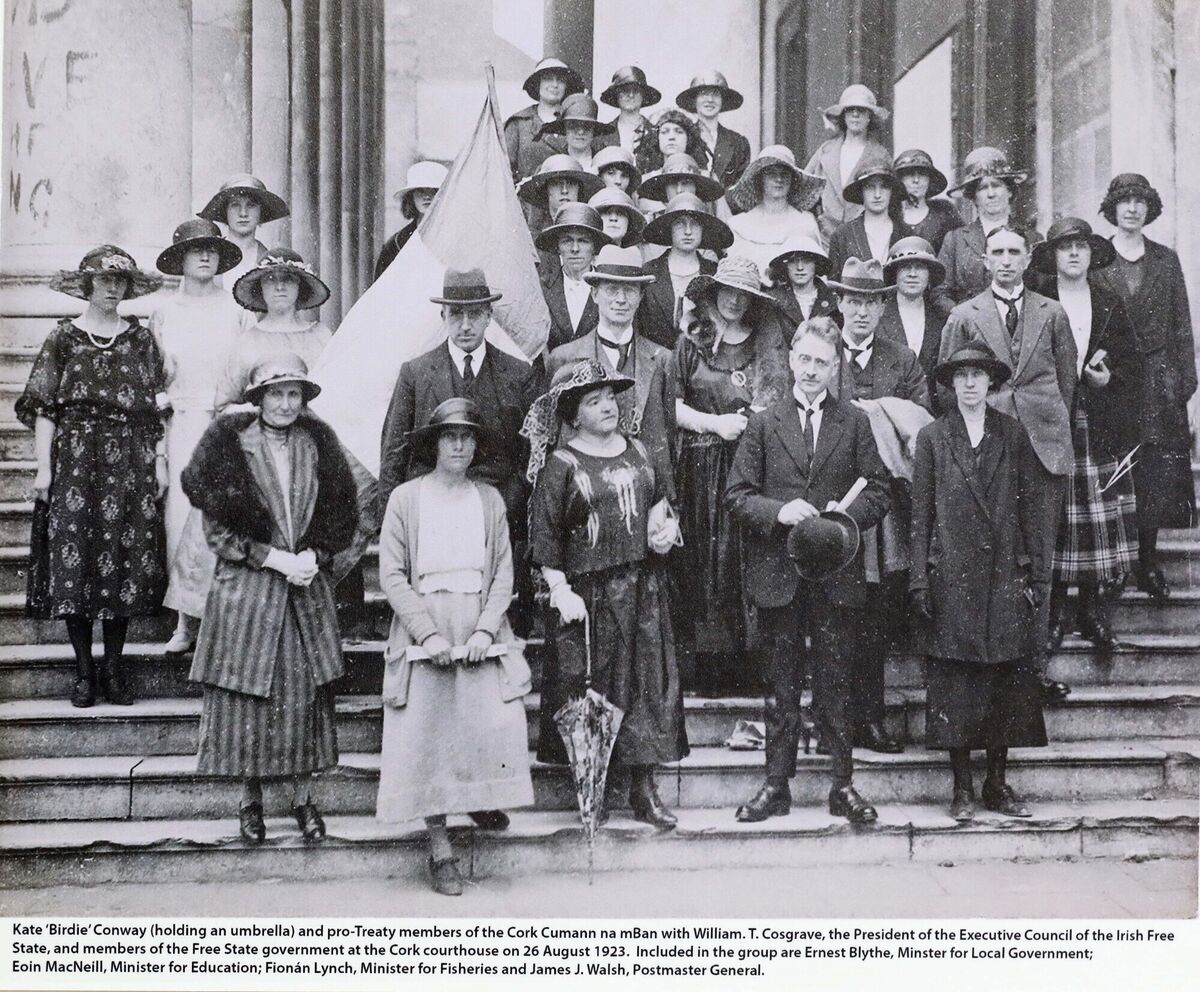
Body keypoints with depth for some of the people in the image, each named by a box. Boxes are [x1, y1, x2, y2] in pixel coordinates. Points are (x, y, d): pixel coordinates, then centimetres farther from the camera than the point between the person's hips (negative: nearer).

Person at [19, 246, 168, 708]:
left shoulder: (141, 338, 9)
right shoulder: (64, 338, 5)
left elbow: (157, 407, 9)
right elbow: (44, 408, 2)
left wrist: (161, 460, 2)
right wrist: (43, 466, -5)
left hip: (130, 462, 1)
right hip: (74, 460, -1)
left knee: (126, 560, 0)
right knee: (74, 561, -4)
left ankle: (113, 667, 11)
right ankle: (84, 670, 5)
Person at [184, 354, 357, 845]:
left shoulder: (318, 445, 6)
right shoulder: (230, 446, -3)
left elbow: (341, 515, 9)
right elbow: (217, 529, -6)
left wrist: (312, 556, -8)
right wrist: (276, 558, -12)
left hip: (307, 590, 2)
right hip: (245, 590, -2)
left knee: (304, 694, 3)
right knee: (247, 697, 2)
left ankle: (303, 795, 15)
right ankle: (250, 799, 16)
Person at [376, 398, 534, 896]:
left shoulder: (490, 499, 9)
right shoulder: (405, 498, 1)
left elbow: (504, 571, 5)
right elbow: (391, 575, -3)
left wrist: (485, 629, -9)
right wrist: (428, 633, -12)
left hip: (480, 634, 2)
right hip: (423, 634, -2)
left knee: (499, 728, -6)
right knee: (428, 733, -3)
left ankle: (482, 799, 25)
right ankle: (439, 846, 6)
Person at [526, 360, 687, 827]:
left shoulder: (639, 451, 10)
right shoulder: (561, 465, -6)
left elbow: (662, 497, 25)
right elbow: (544, 535, -8)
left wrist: (664, 525, 4)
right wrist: (560, 590, -14)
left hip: (643, 586, 5)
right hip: (588, 591, -5)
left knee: (648, 680, 5)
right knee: (590, 687, 0)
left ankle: (644, 790, 13)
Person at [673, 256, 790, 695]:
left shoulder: (769, 346, 11)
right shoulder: (691, 342, 6)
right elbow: (672, 404, 2)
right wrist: (714, 423, -9)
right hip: (703, 468, -1)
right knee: (706, 558, -2)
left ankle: (750, 667, 2)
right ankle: (709, 666, 3)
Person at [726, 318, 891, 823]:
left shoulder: (854, 423, 7)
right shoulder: (763, 424, 6)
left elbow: (878, 493, 5)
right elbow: (737, 495, 3)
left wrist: (843, 516, -13)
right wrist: (779, 511, -14)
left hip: (836, 574, 0)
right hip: (778, 573, 0)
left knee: (835, 683, 5)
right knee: (781, 684, 7)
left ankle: (843, 786, 13)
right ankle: (776, 785, 15)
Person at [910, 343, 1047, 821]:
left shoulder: (1013, 435, 9)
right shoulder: (932, 437, 5)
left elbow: (1029, 507, 9)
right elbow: (920, 513, 3)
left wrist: (1034, 572, 3)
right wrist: (919, 580, -3)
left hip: (1004, 575, 2)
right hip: (951, 578, -2)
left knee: (1007, 681, 3)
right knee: (954, 684, -1)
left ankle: (998, 783, 13)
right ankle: (962, 787, 7)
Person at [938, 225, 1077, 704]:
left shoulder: (1052, 314, 11)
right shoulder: (963, 318, 7)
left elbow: (1068, 378, 15)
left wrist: (1053, 426, 10)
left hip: (1044, 448, 1)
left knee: (1038, 561, 4)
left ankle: (1034, 664, 10)